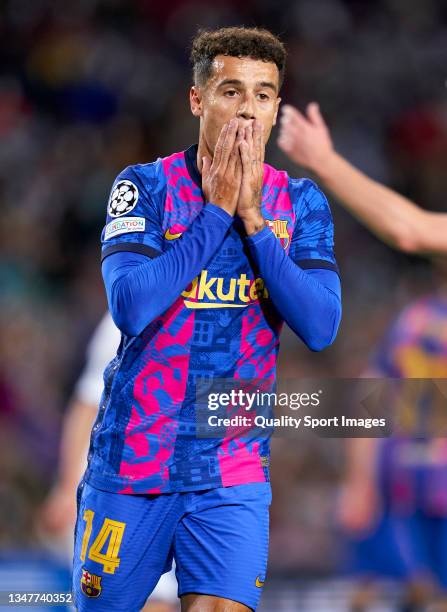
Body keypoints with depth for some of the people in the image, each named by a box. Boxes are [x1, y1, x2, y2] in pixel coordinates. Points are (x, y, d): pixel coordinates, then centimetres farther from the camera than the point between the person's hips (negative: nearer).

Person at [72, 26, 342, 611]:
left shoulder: (301, 204, 3)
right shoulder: (146, 186, -4)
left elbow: (320, 328, -9)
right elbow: (130, 307, -19)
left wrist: (252, 218, -14)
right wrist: (217, 211, -16)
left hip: (234, 472, 1)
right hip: (133, 457, -1)